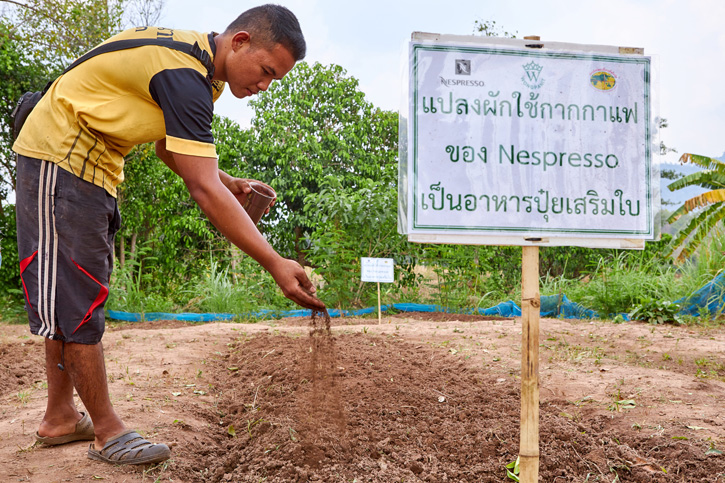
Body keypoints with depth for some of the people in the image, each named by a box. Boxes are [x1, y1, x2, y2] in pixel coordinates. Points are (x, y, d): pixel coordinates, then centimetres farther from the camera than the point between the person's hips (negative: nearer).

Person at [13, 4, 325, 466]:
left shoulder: (199, 60, 3)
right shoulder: (185, 76, -28)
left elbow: (169, 143, 13)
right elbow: (205, 192, -34)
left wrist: (227, 183, -2)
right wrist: (276, 264, -36)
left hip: (94, 164, 11)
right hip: (59, 154, -10)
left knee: (74, 295, 12)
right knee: (74, 296, -7)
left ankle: (61, 417, 22)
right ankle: (107, 432, 1)